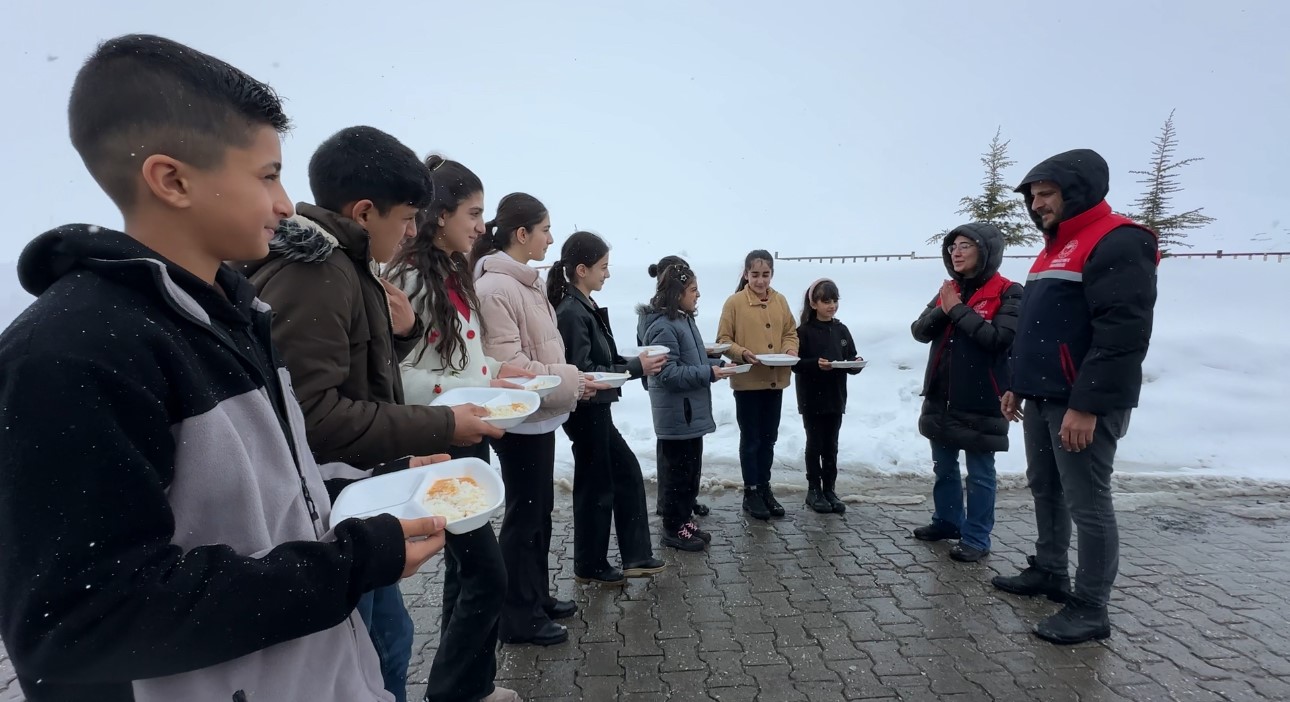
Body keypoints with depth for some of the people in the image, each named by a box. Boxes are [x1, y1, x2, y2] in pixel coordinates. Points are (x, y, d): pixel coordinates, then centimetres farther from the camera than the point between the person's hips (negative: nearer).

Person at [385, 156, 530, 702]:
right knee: (486, 574, -3)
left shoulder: (455, 273, 12)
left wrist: (496, 369, 4)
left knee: (465, 567, 18)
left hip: (468, 437, 9)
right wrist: (472, 394, -24)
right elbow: (395, 375, -21)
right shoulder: (409, 277, -17)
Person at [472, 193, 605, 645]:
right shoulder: (496, 287, -19)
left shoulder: (527, 282, 11)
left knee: (540, 509, 19)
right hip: (520, 419, -9)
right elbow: (508, 363, -23)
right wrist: (571, 383, -17)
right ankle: (518, 617, 20)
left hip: (540, 415, 9)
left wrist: (573, 381, 4)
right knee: (524, 514, 3)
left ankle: (537, 596, 35)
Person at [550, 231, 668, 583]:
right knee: (596, 486, 5)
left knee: (627, 471, 15)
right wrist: (636, 368, -19)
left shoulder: (585, 308, 9)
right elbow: (583, 372, -24)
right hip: (586, 411, -10)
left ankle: (635, 556, 26)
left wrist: (634, 362, 0)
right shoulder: (571, 312, -20)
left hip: (596, 410, 10)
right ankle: (590, 566, 24)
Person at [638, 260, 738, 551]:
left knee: (691, 471, 17)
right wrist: (709, 373, -22)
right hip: (676, 415, -10)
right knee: (677, 472, 2)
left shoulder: (684, 319, 12)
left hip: (690, 413, 10)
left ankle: (685, 520, 30)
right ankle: (674, 530, 15)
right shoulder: (663, 327, -20)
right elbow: (669, 374, -24)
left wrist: (718, 364, 6)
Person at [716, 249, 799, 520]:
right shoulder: (735, 302, -8)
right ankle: (751, 492, 18)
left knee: (769, 438, 14)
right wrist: (743, 353, -24)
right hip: (747, 382, -5)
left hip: (775, 380, 5)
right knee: (751, 438, 6)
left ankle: (764, 487, 28)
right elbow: (723, 339, -7)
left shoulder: (781, 301, 6)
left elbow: (791, 332, 12)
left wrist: (791, 350, -8)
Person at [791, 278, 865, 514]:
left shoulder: (841, 330, 7)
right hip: (812, 399, -4)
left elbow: (852, 360, 8)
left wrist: (856, 364, -14)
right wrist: (816, 364, -28)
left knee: (831, 446, 11)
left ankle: (830, 490, 21)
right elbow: (796, 363, -12)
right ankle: (814, 490, 16)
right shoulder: (804, 331, -7)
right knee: (815, 445, 5)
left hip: (835, 398, 4)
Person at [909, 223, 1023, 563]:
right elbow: (919, 331, 5)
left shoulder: (1008, 293, -8)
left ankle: (976, 538, 14)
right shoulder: (948, 290, 11)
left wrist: (958, 310, -16)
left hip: (980, 402, -6)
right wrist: (942, 311, -13)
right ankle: (947, 521, 32)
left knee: (979, 474, 4)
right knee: (943, 468, 17)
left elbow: (999, 337, -22)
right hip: (941, 398, 7)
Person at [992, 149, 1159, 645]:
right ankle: (1048, 572, 31)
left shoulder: (1118, 242, -12)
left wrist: (1087, 405, -24)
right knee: (1045, 490, 17)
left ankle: (1091, 608, 9)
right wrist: (1018, 385, 19)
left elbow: (1123, 333, -21)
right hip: (1043, 399, 9)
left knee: (1087, 503, -2)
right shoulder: (1054, 249, 18)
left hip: (1083, 405, -9)